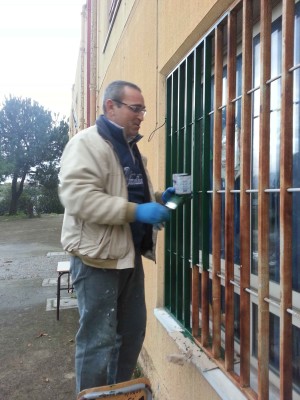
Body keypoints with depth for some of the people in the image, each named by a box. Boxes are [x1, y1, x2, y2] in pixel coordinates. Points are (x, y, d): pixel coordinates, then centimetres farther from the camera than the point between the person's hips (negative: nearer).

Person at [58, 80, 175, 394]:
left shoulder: (131, 149, 17)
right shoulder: (87, 143, -11)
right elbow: (76, 196, -25)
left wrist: (157, 200, 6)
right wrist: (136, 212, -25)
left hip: (129, 254, 9)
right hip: (98, 257, -9)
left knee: (132, 332, 19)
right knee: (98, 340, 4)